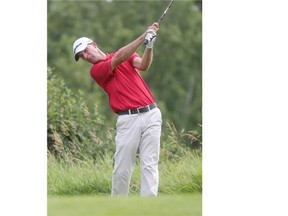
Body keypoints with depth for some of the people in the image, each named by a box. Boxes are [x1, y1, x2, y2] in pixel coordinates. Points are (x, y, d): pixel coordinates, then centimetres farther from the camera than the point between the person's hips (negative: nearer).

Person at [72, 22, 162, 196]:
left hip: (150, 115, 2)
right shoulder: (96, 71, 2)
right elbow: (119, 58, -13)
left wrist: (149, 45, -26)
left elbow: (143, 65, -6)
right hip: (128, 120, -2)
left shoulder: (127, 54, 14)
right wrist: (144, 36, -19)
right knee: (122, 168, -3)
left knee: (149, 165, -4)